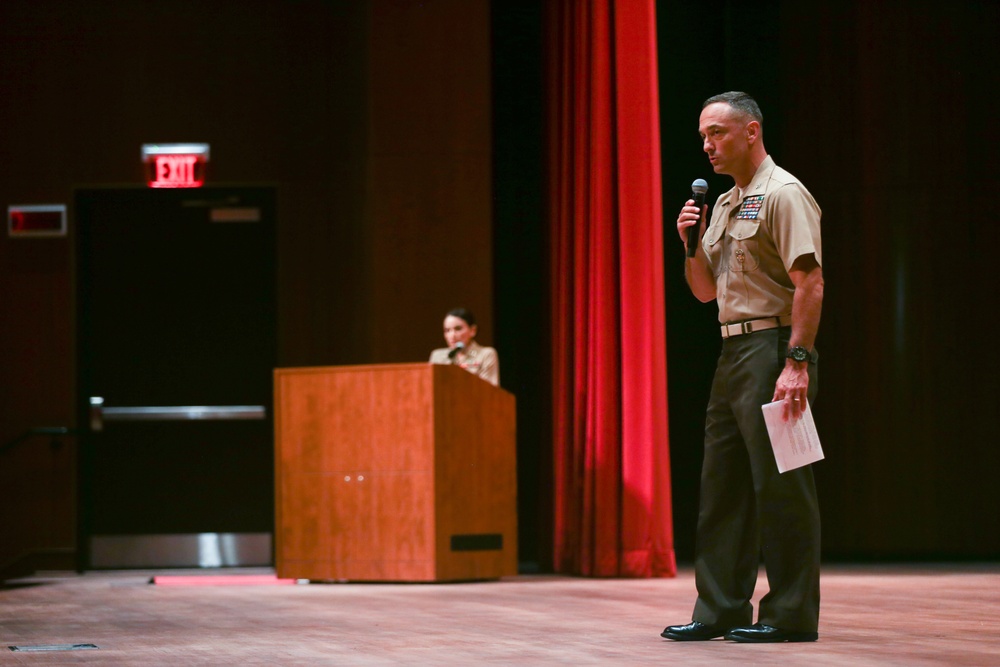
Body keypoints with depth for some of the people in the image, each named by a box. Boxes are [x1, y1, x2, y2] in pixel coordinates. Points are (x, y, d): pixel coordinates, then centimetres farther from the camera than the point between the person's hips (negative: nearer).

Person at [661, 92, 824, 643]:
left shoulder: (783, 194, -9)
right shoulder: (724, 204, 19)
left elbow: (809, 283, -18)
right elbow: (705, 290, 24)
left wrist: (797, 362, -24)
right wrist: (690, 243, 6)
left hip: (773, 347, -10)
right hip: (733, 350, 10)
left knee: (780, 484, -7)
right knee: (721, 483, 10)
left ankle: (792, 614, -2)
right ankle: (720, 609, 16)